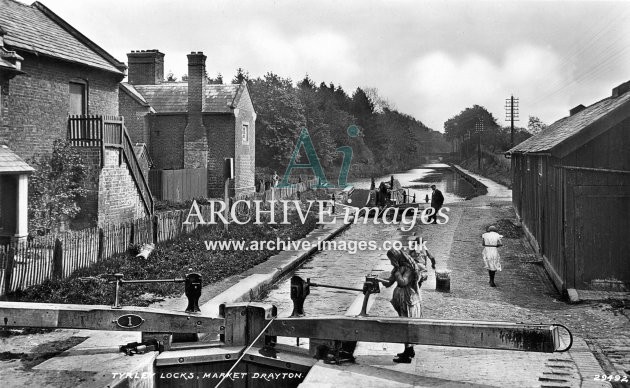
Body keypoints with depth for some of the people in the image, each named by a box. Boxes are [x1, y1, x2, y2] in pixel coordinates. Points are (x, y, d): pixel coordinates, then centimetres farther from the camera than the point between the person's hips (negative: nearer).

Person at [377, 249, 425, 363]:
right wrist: (378, 279, -6)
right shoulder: (399, 268, 10)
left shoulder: (409, 268, -17)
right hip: (402, 301, 9)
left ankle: (407, 356, -3)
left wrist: (397, 271, -21)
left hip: (409, 301, -9)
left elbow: (403, 282, -28)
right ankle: (410, 351, 28)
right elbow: (389, 282, 9)